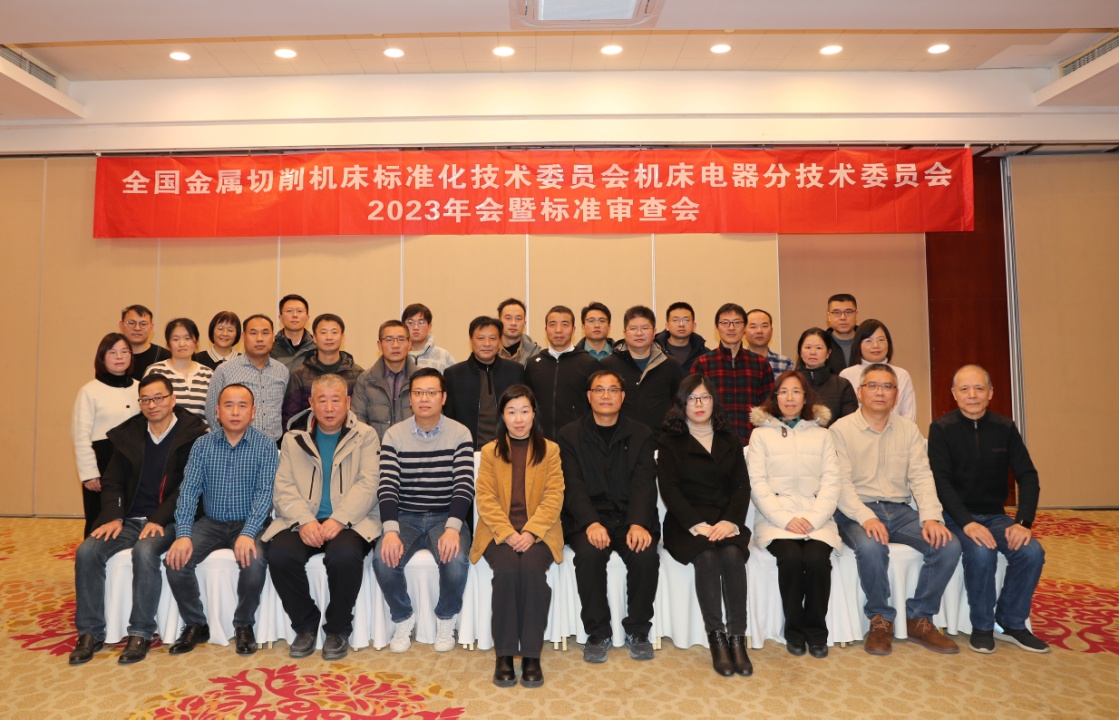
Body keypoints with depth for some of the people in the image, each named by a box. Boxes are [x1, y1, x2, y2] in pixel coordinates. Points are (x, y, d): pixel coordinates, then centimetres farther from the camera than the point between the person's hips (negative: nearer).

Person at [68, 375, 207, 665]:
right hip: (130, 519, 5)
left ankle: (141, 633, -20)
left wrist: (158, 519, -19)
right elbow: (112, 482, 12)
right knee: (87, 552, -18)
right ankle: (90, 632, -6)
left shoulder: (193, 435, -5)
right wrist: (113, 516, -5)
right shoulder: (128, 435, 12)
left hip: (167, 521, -5)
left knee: (145, 551, -33)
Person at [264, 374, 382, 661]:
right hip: (303, 522, 3)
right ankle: (305, 625, -1)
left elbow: (368, 484, -5)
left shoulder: (365, 436, 8)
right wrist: (304, 520, -15)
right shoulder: (293, 439, 15)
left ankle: (338, 629, -6)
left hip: (350, 522, -2)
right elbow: (283, 487, 4)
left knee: (345, 554, -33)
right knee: (280, 554, -27)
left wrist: (338, 520, -19)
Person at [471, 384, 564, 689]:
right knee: (507, 570, -29)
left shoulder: (550, 450, 10)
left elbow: (553, 497, 0)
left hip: (537, 531, 0)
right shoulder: (490, 451, 11)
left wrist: (530, 532, -16)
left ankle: (531, 655, -18)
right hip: (499, 531, 0)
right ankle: (504, 654, -15)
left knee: (532, 568, -30)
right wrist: (508, 533, -15)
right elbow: (485, 498, 1)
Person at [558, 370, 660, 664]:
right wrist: (591, 523, -21)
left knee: (646, 554, -28)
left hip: (631, 518, 1)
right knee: (589, 554, -31)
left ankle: (638, 631, -4)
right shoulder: (570, 435, 9)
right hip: (587, 518, -1)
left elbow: (644, 483, -1)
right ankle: (597, 634, -10)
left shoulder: (640, 434, 12)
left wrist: (639, 524, -20)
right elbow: (574, 485, -3)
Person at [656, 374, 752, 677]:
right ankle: (716, 638, -22)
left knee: (732, 554, -29)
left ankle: (737, 639, -24)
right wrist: (697, 524, -17)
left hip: (726, 521, 2)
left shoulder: (729, 440, 18)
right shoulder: (669, 442, 9)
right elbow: (669, 489, -3)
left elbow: (742, 485, 7)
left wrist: (730, 521, -11)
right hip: (686, 523, -2)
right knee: (707, 557, -31)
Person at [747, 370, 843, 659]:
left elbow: (831, 481, 6)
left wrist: (814, 519, -11)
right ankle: (794, 630, -5)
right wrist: (786, 519, -11)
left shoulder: (822, 435, 16)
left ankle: (816, 631, -4)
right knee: (791, 557, -29)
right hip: (775, 518, -1)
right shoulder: (761, 434, 11)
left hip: (816, 518, 1)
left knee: (817, 558, -28)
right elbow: (757, 483, 1)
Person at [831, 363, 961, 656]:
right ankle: (880, 620, -9)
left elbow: (921, 476, 4)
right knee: (871, 547, -35)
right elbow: (841, 483, -9)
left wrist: (931, 517, -13)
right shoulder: (841, 429, -1)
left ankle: (919, 619, -1)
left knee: (948, 545, -20)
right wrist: (866, 517, -24)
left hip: (899, 510, 4)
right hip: (857, 511, -4)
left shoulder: (908, 429, 13)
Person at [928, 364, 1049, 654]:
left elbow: (1028, 476, -1)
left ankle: (1011, 623, 1)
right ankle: (982, 626, -7)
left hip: (994, 515, 4)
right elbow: (941, 481, -14)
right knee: (981, 553, -31)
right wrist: (967, 523, -26)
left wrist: (1024, 521, -15)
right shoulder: (942, 429, -7)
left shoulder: (1005, 428, 4)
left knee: (1032, 552, -22)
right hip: (956, 516, -4)